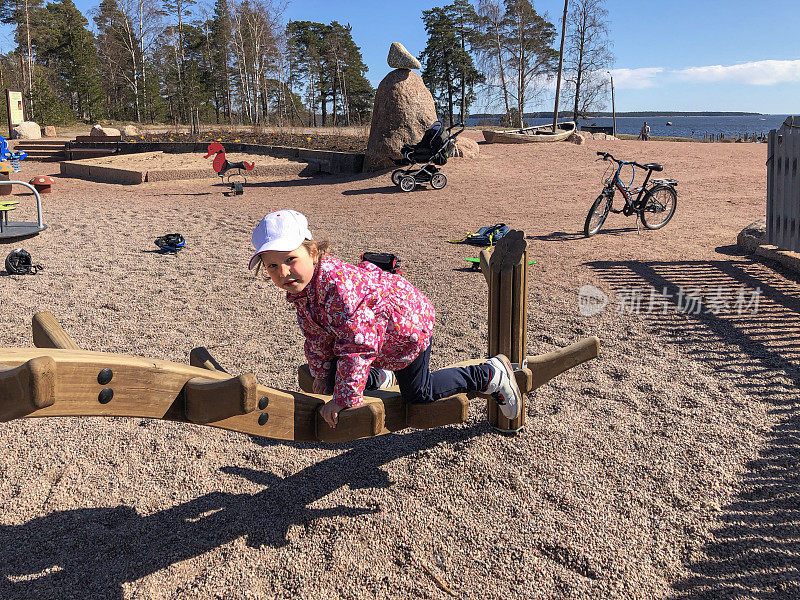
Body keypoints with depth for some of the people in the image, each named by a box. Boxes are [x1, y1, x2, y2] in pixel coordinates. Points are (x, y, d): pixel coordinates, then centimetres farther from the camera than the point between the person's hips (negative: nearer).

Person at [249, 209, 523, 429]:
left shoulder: (338, 283, -43)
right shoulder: (299, 286, -12)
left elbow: (357, 345, -40)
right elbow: (316, 336, 4)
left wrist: (344, 400, -34)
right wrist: (322, 376, 11)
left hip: (408, 324, -9)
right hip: (376, 329, 9)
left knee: (418, 393, 5)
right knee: (333, 379, 13)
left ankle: (491, 374, 19)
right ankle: (379, 377, 44)